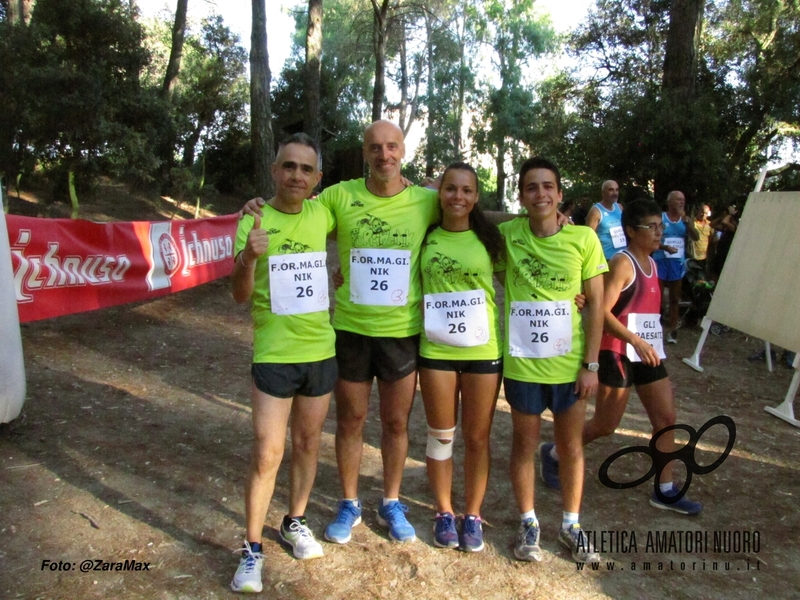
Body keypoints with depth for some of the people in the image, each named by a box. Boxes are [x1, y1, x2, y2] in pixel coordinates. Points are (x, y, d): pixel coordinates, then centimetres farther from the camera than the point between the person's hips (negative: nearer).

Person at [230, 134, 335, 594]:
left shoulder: (322, 214, 1)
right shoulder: (254, 222, -7)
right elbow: (241, 296, -11)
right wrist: (248, 257, -29)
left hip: (321, 351, 3)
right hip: (273, 356, -3)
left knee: (308, 444, 16)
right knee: (267, 454, -1)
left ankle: (296, 522, 36)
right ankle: (253, 548, 16)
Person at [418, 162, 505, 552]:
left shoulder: (489, 238, 0)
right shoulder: (425, 237, 2)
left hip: (483, 350, 0)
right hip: (435, 350, 1)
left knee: (477, 438, 10)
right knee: (441, 435, 12)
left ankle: (472, 516, 29)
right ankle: (444, 513, 31)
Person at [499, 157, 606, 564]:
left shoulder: (583, 238, -6)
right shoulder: (507, 234, -5)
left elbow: (596, 304, -3)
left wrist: (591, 364, -6)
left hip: (570, 363, 0)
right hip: (522, 363, 0)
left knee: (571, 446, 14)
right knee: (524, 444, 13)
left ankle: (571, 525, 34)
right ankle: (528, 523, 33)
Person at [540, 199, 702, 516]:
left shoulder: (652, 264, 12)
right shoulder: (622, 263, -14)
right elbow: (602, 311, -22)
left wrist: (648, 345, 6)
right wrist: (635, 341, -27)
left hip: (649, 353, 8)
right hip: (619, 353, -8)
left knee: (667, 418, 8)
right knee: (605, 425, 2)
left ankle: (665, 490, 20)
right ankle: (554, 454, 23)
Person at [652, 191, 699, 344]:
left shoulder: (685, 220, 8)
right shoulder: (660, 218, -3)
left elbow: (695, 237, -4)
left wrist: (686, 220, -15)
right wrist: (665, 247, -24)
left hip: (678, 263, 3)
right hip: (661, 261, -3)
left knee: (675, 298, 8)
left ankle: (673, 330, 13)